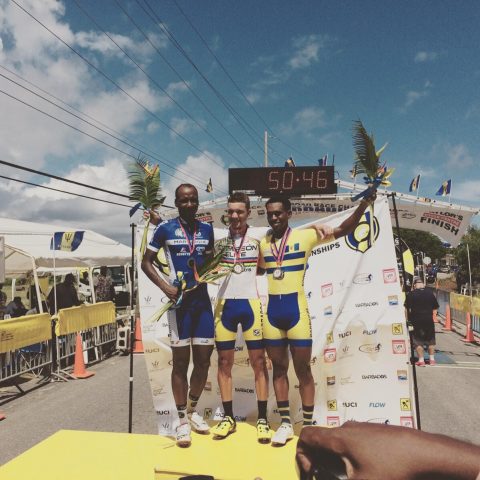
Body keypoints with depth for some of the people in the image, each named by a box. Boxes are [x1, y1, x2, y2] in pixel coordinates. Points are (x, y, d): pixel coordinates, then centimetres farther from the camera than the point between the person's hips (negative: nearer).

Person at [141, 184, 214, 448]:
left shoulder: (207, 229, 8)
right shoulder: (165, 228, -4)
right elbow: (146, 262, 0)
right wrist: (165, 286, -13)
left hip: (203, 300, 4)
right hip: (179, 301, -4)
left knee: (203, 360, 10)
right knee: (180, 362, 4)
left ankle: (193, 410, 32)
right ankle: (182, 419, 21)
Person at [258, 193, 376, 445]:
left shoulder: (305, 236, -3)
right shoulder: (263, 243, 8)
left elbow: (342, 230, -8)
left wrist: (363, 205, -18)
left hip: (296, 308, -3)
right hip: (272, 311, 4)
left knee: (303, 370, 6)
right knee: (279, 368, 12)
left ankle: (308, 426, 22)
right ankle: (285, 424, 25)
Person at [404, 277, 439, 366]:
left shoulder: (411, 294, -7)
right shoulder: (430, 293, 1)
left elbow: (407, 308, -9)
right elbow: (435, 308, 5)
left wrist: (408, 318, 3)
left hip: (416, 321, -3)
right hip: (429, 320, 3)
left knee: (418, 341, 5)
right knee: (430, 340, 18)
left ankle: (421, 360, 3)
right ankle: (432, 359, 22)